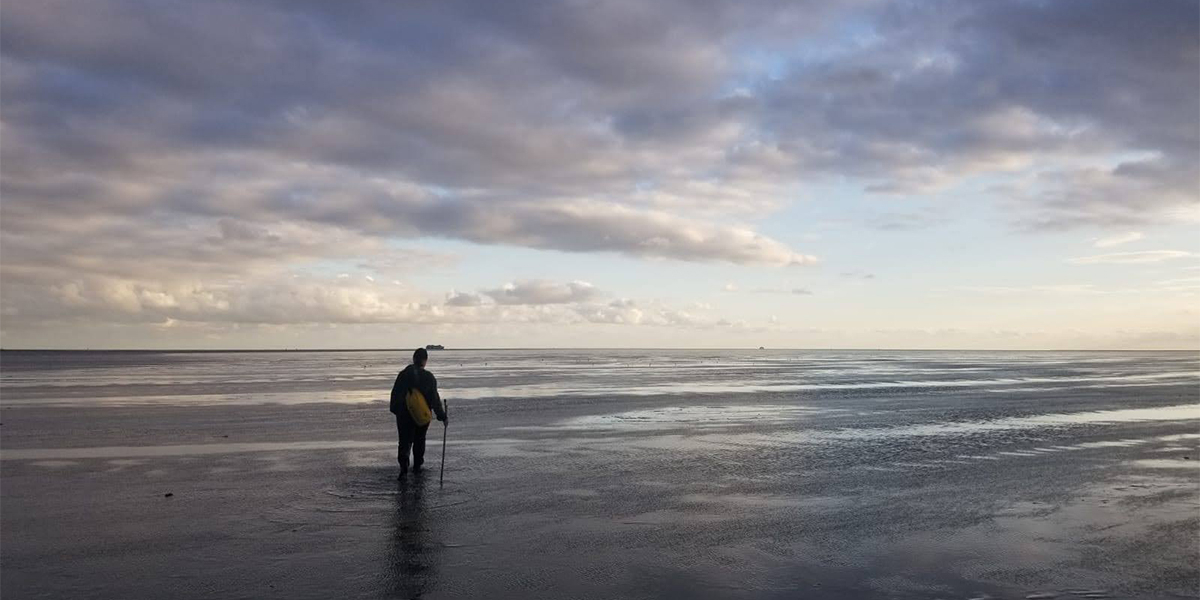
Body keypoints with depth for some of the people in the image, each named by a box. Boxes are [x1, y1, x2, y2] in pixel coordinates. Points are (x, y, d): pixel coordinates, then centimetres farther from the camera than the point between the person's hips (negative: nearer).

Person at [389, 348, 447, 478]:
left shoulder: (404, 374, -6)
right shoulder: (429, 378, -7)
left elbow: (395, 394, -1)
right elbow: (435, 399, -6)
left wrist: (395, 410, 12)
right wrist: (442, 417, -1)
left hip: (404, 415, 0)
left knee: (405, 440, 5)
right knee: (419, 441, 17)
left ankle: (403, 463, -17)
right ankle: (417, 466, 23)